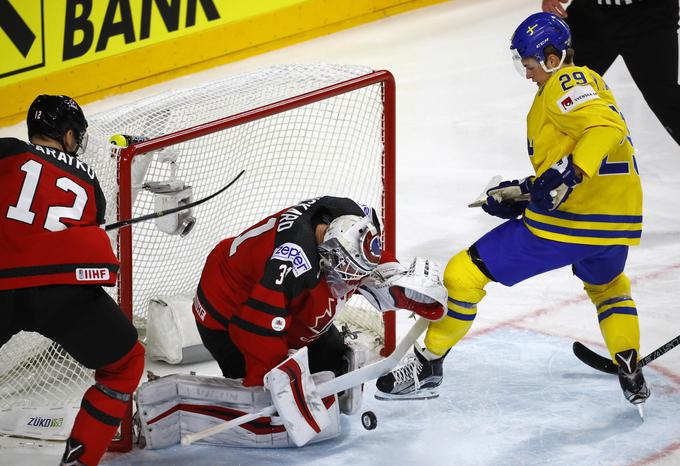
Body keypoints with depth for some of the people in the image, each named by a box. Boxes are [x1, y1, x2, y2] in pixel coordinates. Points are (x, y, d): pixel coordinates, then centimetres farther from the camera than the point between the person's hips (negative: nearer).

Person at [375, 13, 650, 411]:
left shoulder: (566, 84, -7)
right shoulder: (591, 84, 22)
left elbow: (606, 127, -25)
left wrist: (568, 173, -35)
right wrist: (523, 192, 22)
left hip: (562, 222, -9)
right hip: (617, 222, 9)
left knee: (466, 273, 1)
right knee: (607, 286, 40)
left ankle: (428, 366, 7)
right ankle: (632, 375, 28)